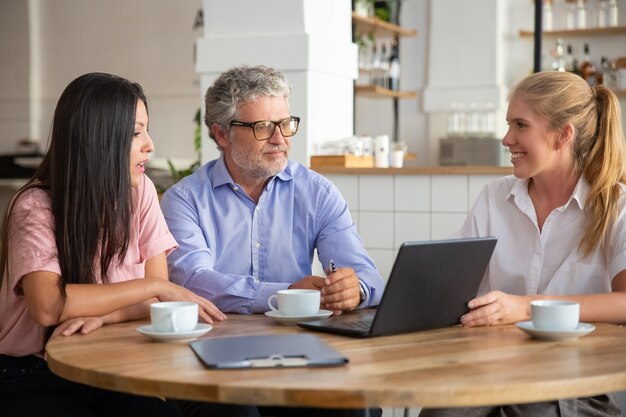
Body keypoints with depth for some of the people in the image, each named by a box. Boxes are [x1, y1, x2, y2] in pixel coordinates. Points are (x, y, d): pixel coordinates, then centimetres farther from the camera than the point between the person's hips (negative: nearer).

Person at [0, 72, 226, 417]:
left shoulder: (139, 191, 0)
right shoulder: (35, 207, -13)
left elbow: (156, 298, -2)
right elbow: (48, 306, -27)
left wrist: (103, 314, -22)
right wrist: (156, 286, -23)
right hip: (31, 378, -3)